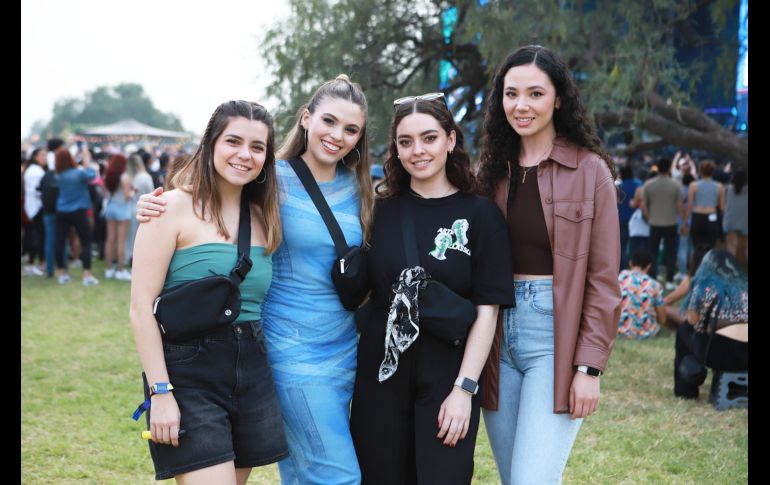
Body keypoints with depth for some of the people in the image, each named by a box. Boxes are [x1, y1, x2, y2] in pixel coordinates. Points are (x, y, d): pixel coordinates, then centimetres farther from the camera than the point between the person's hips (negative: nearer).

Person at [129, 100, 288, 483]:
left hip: (252, 373, 6)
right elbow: (142, 308, -10)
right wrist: (160, 392, -15)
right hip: (190, 374, -6)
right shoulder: (174, 208, -7)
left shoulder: (262, 217, 12)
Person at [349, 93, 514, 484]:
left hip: (447, 379, -2)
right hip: (379, 376, 2)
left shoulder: (480, 214, -2)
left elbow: (486, 310, -6)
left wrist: (464, 389, -12)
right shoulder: (380, 211, 5)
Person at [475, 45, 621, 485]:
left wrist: (590, 366, -11)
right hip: (498, 336, 5)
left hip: (555, 338, -5)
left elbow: (604, 279, -6)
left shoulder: (590, 171, -4)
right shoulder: (494, 169, 9)